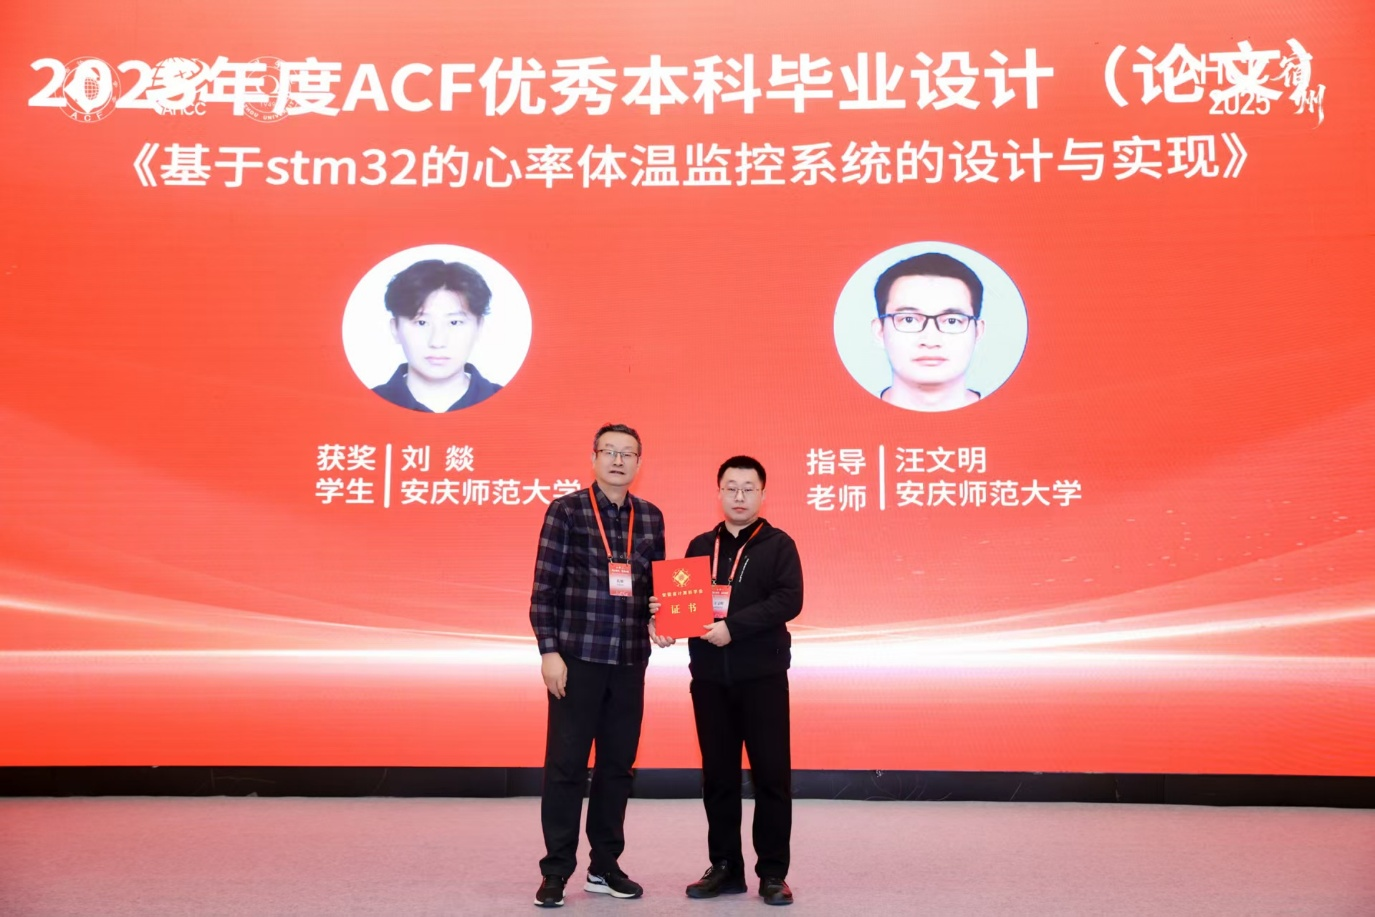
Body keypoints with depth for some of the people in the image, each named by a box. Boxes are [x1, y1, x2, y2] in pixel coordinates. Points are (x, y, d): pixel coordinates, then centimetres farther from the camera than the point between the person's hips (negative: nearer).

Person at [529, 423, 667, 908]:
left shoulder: (651, 517, 9)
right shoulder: (565, 510, -4)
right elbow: (544, 586, -6)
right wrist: (549, 651, -12)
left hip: (630, 659, 4)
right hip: (577, 657, -4)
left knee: (618, 765, 11)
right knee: (566, 765, 1)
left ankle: (605, 866, 24)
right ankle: (556, 870, 12)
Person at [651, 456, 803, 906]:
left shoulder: (778, 545, 0)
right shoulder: (700, 546, 12)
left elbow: (789, 600, -13)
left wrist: (733, 626, -20)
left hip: (762, 674, -3)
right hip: (709, 676, 4)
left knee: (771, 773, 0)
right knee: (718, 775, 9)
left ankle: (773, 872, 11)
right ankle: (725, 867, 20)